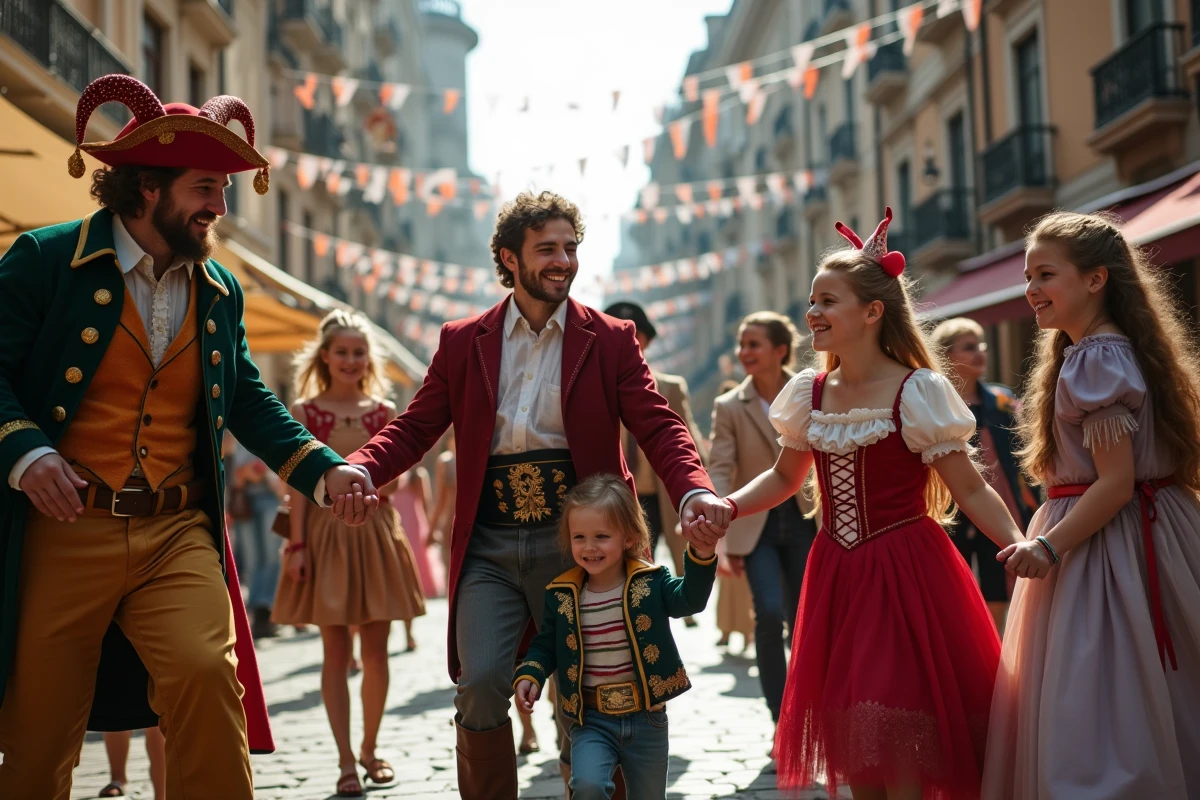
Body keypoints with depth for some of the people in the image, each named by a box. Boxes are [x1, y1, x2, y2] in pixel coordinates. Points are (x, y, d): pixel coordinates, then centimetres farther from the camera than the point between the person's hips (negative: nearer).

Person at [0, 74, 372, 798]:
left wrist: (327, 472, 0)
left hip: (178, 534, 3)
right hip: (62, 530, -3)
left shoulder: (221, 291, 12)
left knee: (206, 675, -19)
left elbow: (251, 404, 15)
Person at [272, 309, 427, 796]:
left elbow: (389, 484, 6)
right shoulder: (304, 411, 1)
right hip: (326, 533, -2)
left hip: (376, 534, 2)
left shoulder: (384, 411, 6)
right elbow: (298, 483, -2)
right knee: (336, 654, 0)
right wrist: (297, 545, -8)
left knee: (375, 652, 5)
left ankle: (369, 749, 21)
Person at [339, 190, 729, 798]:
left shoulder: (611, 340, 4)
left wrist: (694, 493, -23)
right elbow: (415, 427, 5)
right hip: (488, 547, 0)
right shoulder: (463, 341, 7)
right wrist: (360, 471, -17)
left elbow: (658, 428, -3)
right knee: (480, 684, -13)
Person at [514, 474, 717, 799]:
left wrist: (702, 554, -36)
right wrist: (529, 675, -6)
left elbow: (690, 598, -22)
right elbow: (546, 644, 11)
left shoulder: (650, 582, -6)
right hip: (591, 720, 0)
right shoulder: (562, 594, -2)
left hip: (646, 718, 0)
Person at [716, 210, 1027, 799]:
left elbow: (970, 491, -9)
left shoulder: (917, 392, -10)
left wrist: (1019, 545, -26)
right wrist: (727, 507, 2)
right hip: (837, 578, 6)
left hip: (906, 577, -5)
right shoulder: (809, 394, 5)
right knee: (855, 749, 12)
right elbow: (785, 478, 19)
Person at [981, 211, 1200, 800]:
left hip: (1101, 543, -10)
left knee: (1092, 719, -6)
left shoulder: (1094, 360, -16)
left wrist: (1051, 546, -21)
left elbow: (1117, 482, -21)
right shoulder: (1113, 350, 14)